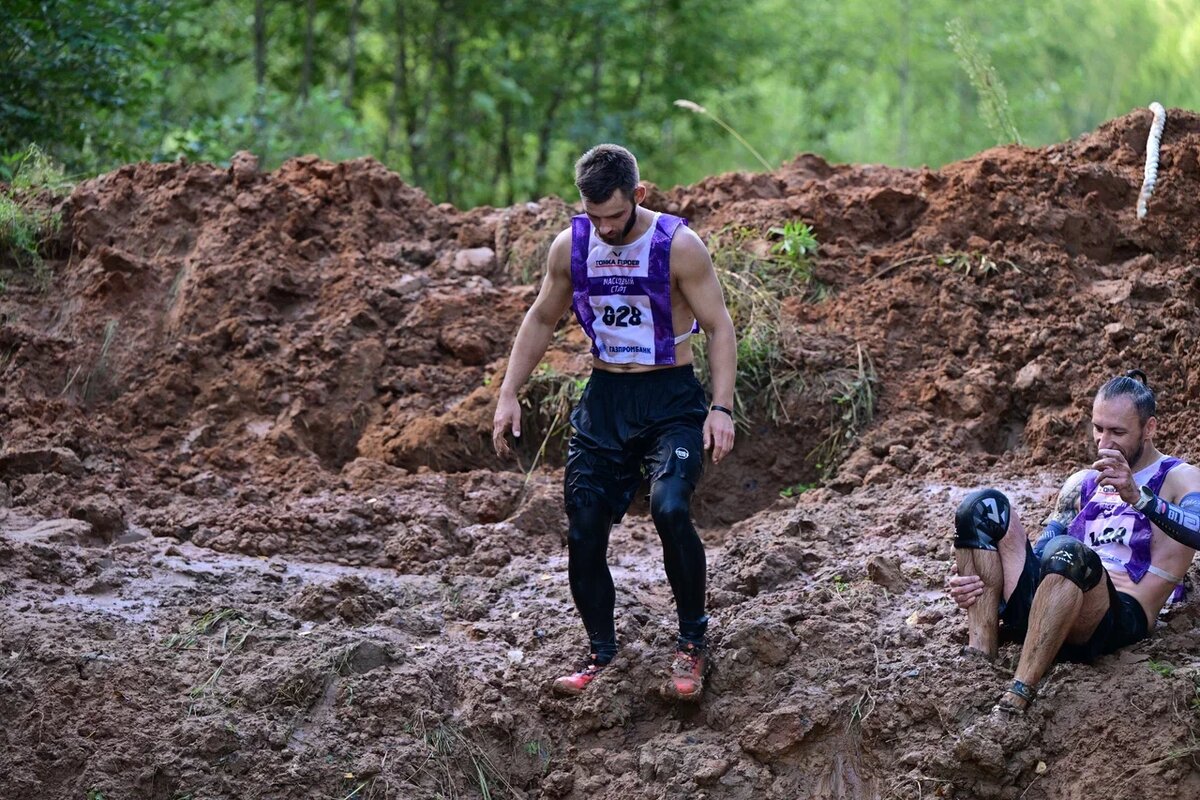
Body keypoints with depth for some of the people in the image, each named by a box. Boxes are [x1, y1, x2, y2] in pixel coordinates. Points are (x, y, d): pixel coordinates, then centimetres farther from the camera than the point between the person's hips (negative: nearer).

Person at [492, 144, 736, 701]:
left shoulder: (678, 246, -12)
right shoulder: (570, 246, 0)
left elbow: (719, 327, -9)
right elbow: (541, 320, 14)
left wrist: (721, 407, -19)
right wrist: (508, 396, 8)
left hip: (670, 399, -5)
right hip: (603, 402, 5)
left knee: (669, 509, -26)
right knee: (584, 530, -2)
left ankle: (693, 641, -8)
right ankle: (602, 655, 14)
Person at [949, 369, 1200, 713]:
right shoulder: (1082, 484, 26)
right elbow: (1038, 556, 21)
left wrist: (1137, 497, -32)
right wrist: (974, 581, 2)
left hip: (1121, 618, -6)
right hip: (1040, 611, 6)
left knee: (1068, 553, -38)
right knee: (983, 506, -10)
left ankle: (1016, 699, -47)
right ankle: (978, 660, -22)